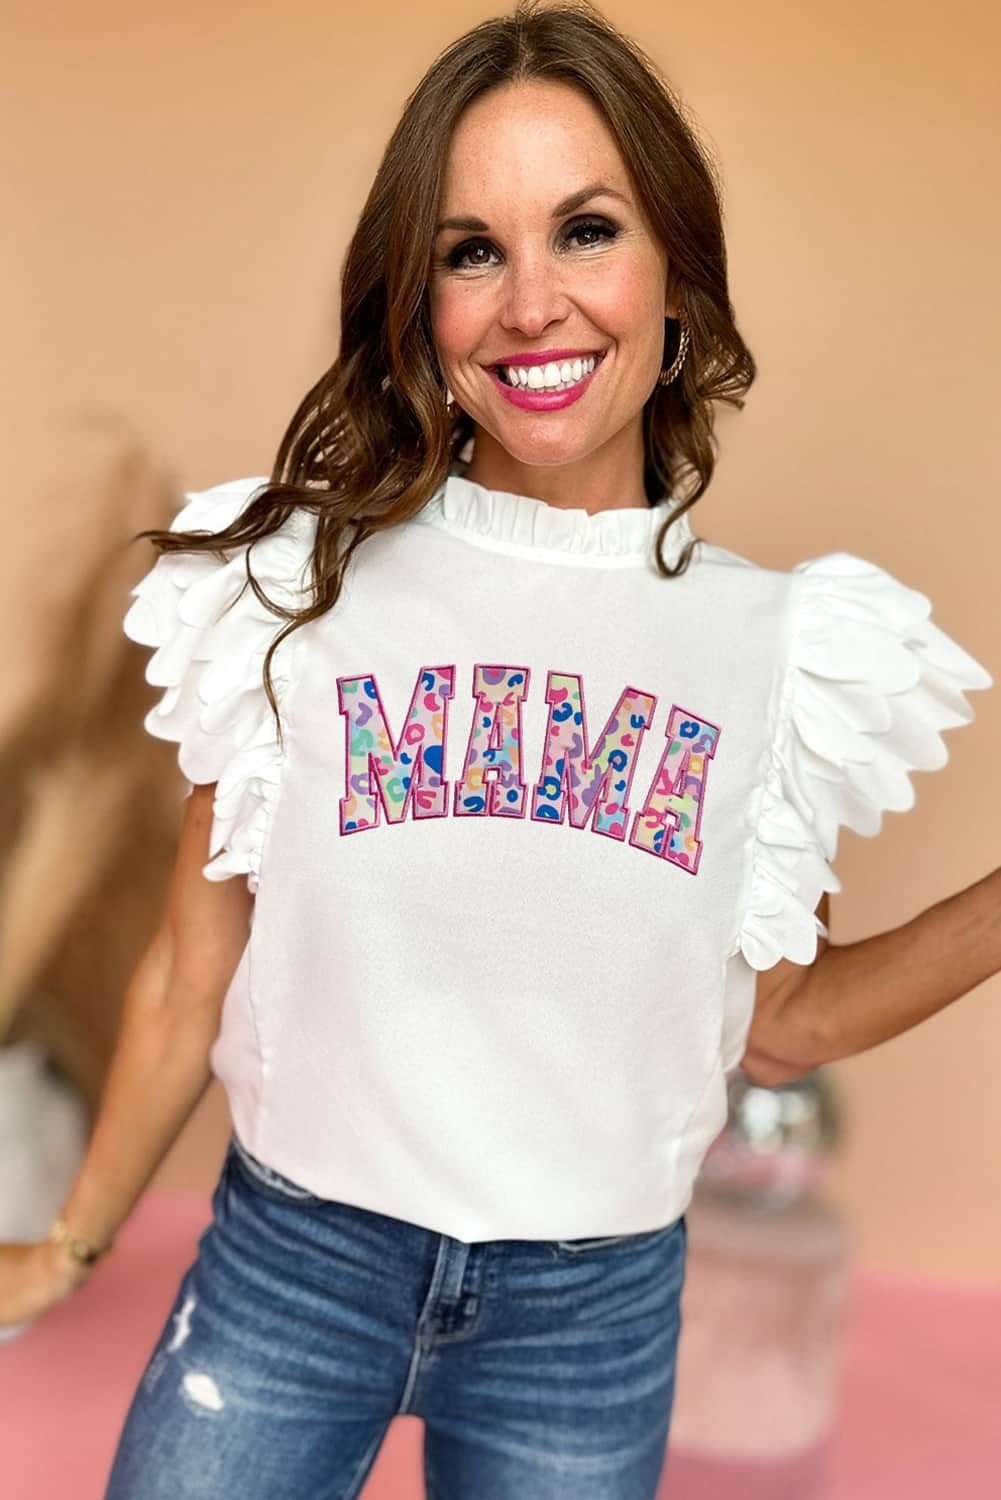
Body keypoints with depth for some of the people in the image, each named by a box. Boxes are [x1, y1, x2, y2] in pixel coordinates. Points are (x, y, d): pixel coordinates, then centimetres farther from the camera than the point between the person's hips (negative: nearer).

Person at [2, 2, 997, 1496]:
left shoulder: (774, 641, -6)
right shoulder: (299, 582, -9)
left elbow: (772, 1028, 3)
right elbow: (192, 974, 0)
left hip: (597, 1310, 1)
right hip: (291, 1256, 0)